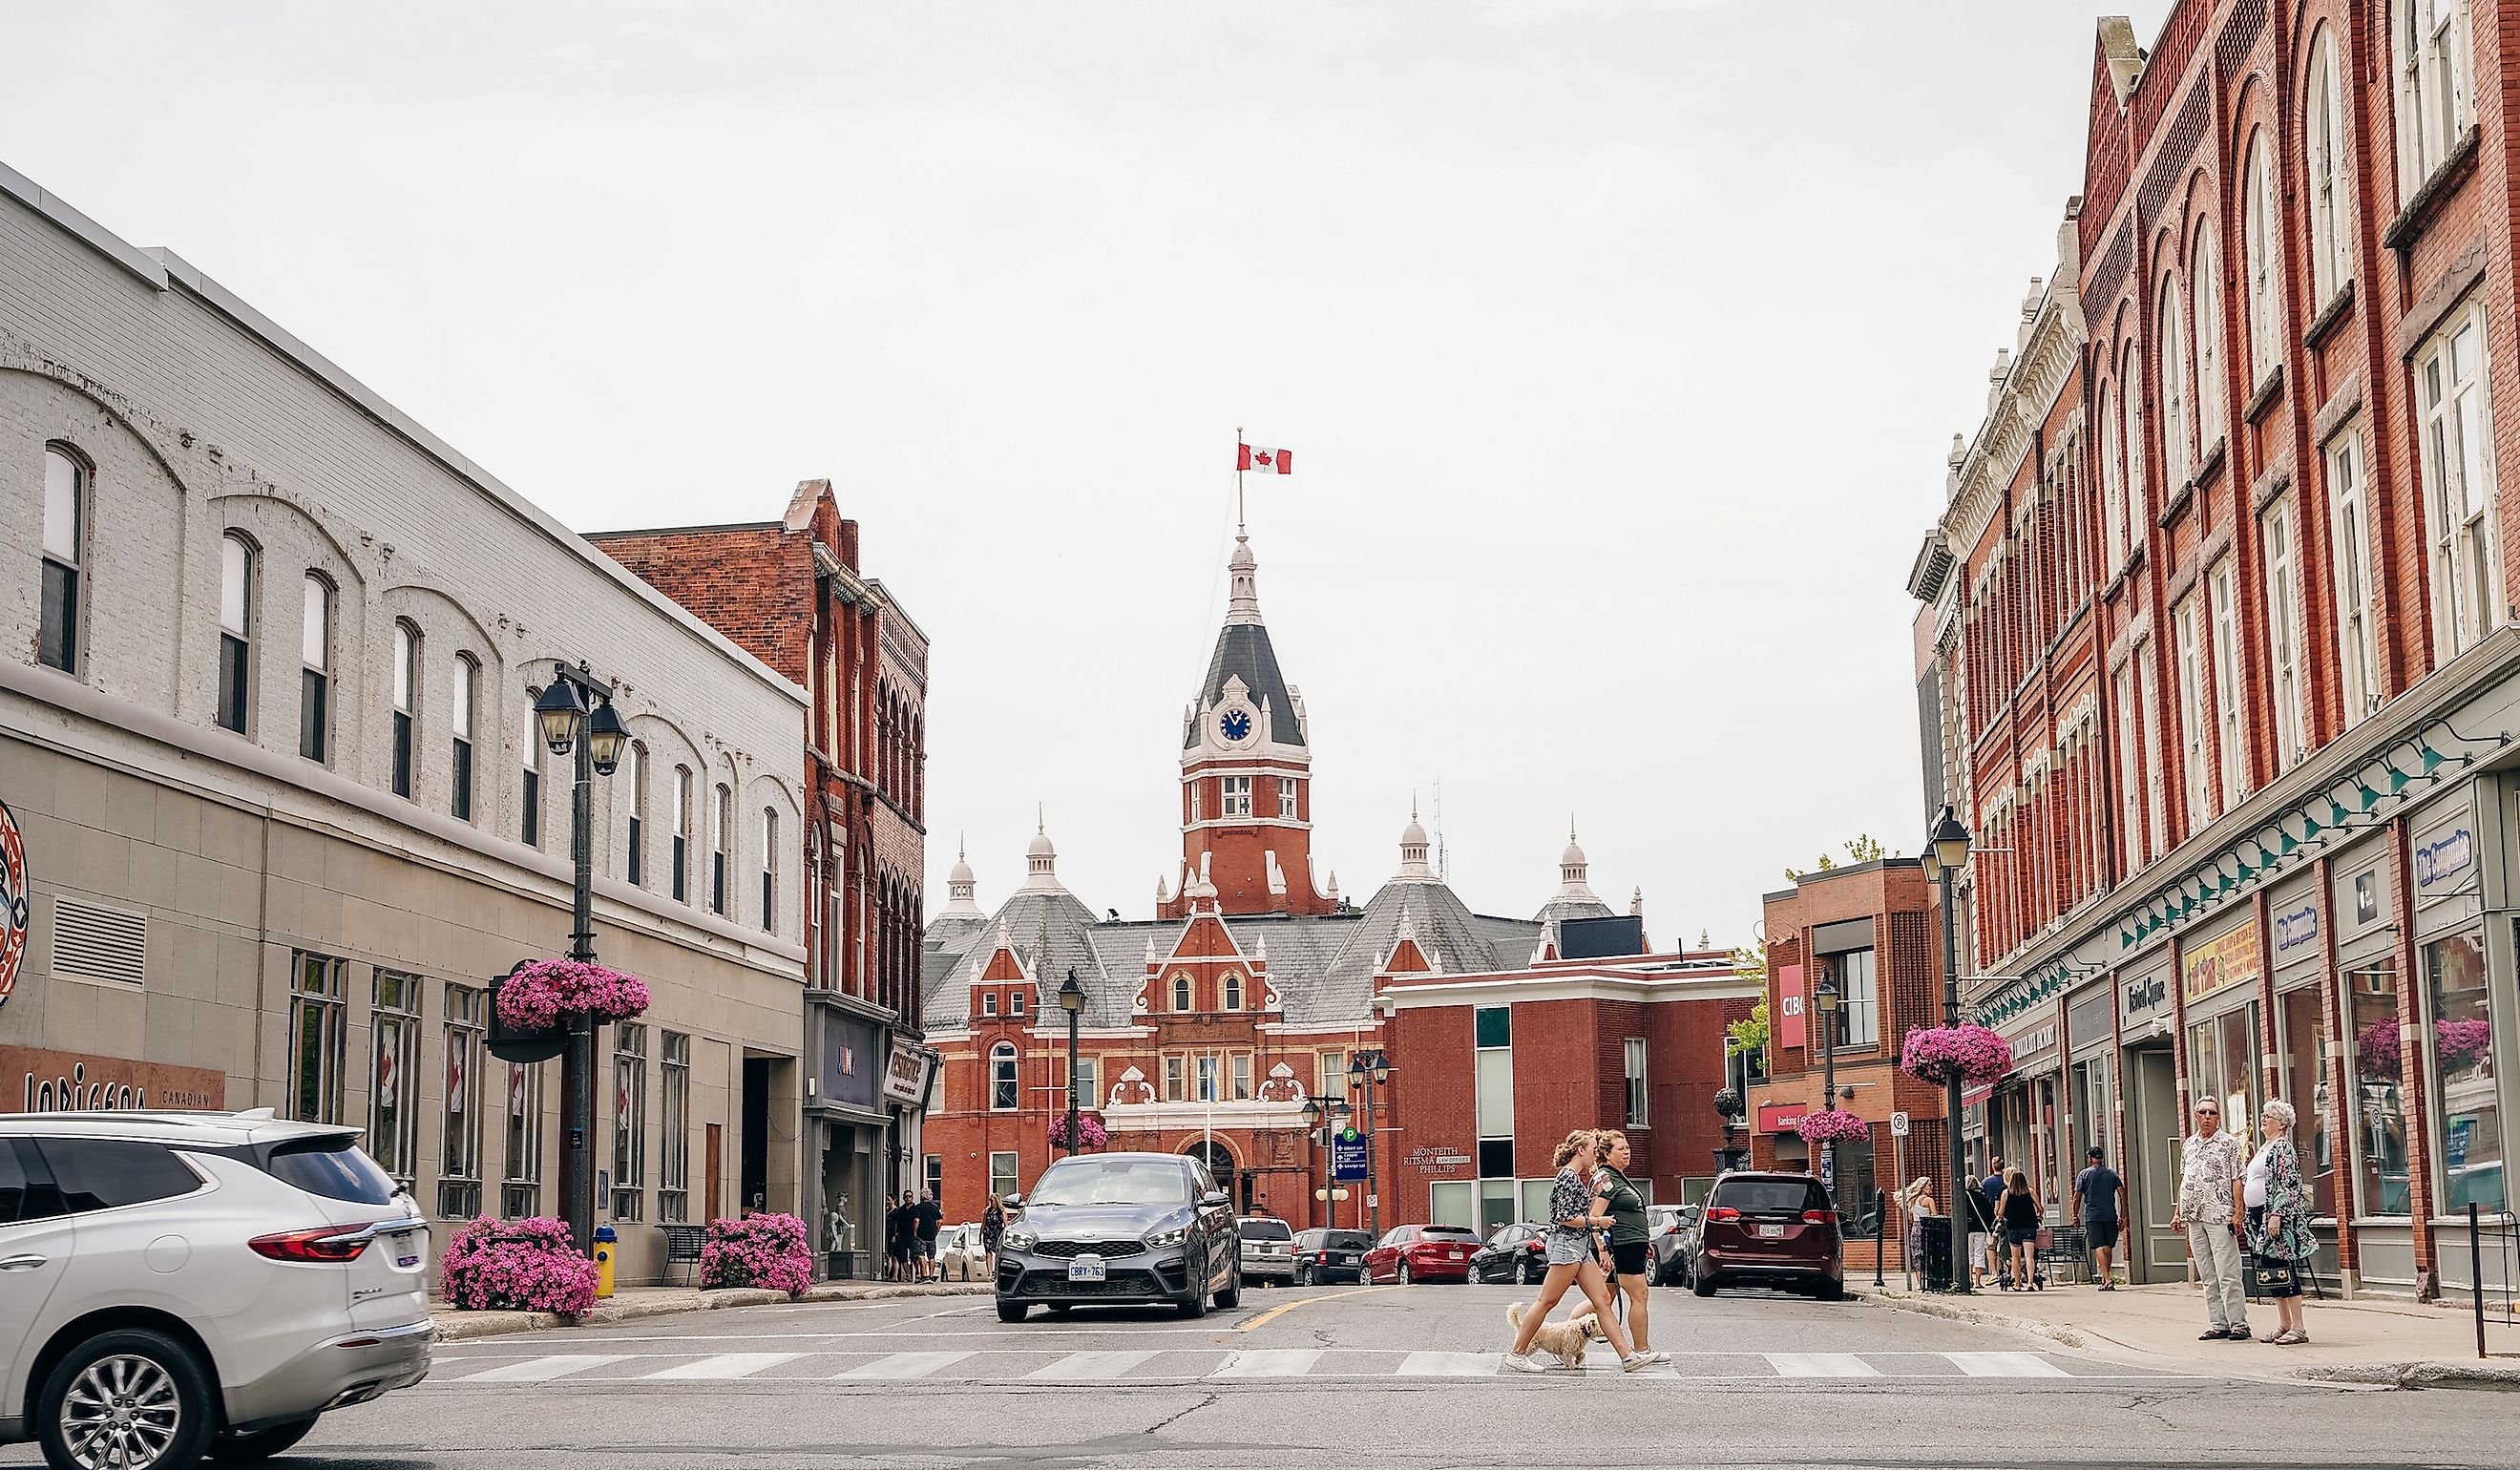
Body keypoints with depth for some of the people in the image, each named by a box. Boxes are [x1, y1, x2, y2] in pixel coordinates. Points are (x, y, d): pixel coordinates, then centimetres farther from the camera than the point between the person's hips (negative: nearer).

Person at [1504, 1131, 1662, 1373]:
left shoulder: (1578, 1177, 18)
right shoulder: (1568, 1177, -13)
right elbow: (1564, 1218, -18)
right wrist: (1596, 1221, -12)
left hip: (1581, 1247, 10)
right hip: (1566, 1244, -10)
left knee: (1602, 1300, 4)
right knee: (1546, 1301, -6)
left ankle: (1628, 1356, 0)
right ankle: (1516, 1353, 0)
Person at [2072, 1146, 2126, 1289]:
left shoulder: (2084, 1174, 1)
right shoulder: (2112, 1173, 9)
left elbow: (2077, 1197, -2)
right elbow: (2122, 1193, 3)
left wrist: (2075, 1215, 9)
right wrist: (2123, 1215, 7)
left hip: (2092, 1217, -3)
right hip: (2110, 1216, 3)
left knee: (2100, 1247, -9)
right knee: (2108, 1247, 14)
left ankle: (2107, 1279, -21)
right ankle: (2105, 1278, 20)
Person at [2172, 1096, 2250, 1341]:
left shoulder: (2229, 1143, -1)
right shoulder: (2188, 1144, 16)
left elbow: (2237, 1181, -5)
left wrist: (2238, 1213, -13)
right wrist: (2178, 1212, 16)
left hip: (2220, 1217, -6)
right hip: (2194, 1218, 6)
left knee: (2227, 1275, -8)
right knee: (2208, 1277, 7)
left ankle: (2238, 1324, -5)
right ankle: (2218, 1325, 11)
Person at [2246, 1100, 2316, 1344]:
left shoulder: (2283, 1148, -9)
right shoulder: (2263, 1148, 19)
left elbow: (2287, 1186, -17)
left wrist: (2276, 1215, -24)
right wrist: (2252, 1219, 23)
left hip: (2279, 1217, -10)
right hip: (2259, 1215, 10)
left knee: (2283, 1271, -9)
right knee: (2269, 1271, 10)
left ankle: (2298, 1328, -7)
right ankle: (2284, 1324, 16)